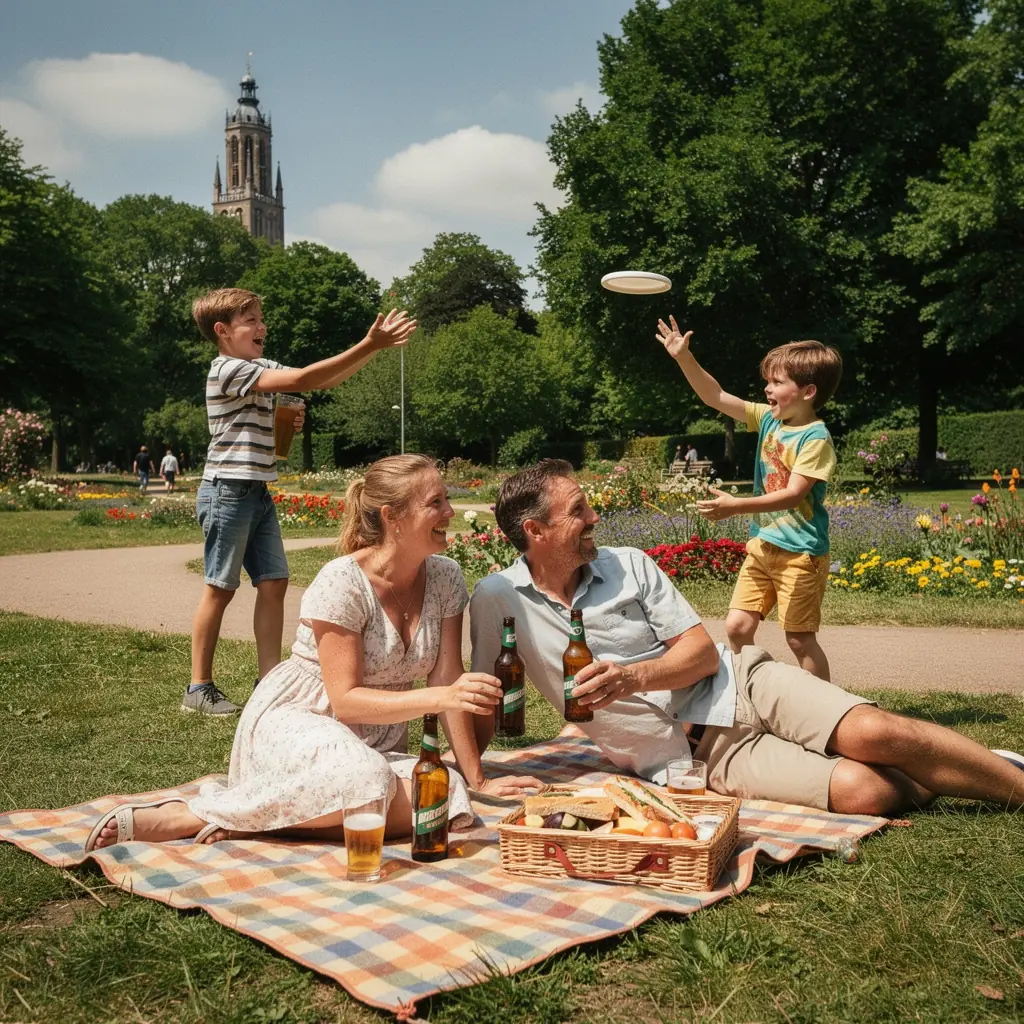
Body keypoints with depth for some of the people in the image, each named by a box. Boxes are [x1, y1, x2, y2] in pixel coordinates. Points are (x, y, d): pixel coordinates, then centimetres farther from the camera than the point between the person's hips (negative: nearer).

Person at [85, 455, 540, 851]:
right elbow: (345, 700, -20)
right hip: (291, 724, -5)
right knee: (365, 781, -40)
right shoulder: (342, 583, -18)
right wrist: (439, 697, -30)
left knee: (447, 799, -27)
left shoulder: (445, 578, -2)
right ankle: (175, 817, -25)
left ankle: (265, 821, -18)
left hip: (378, 737, 6)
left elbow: (448, 684, -2)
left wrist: (476, 778, -5)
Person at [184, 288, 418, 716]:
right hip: (228, 491, -8)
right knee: (220, 588, -2)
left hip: (258, 494, 8)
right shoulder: (228, 369, -14)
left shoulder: (260, 368, 15)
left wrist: (373, 346, -4)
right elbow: (303, 379, -24)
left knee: (274, 582, 4)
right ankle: (199, 688, 9)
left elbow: (320, 380, 13)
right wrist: (368, 346, -26)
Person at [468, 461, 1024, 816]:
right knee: (860, 791, -23)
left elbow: (703, 653, -3)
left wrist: (633, 675, -21)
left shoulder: (628, 564, -1)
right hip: (697, 752, -2)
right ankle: (935, 779, 6)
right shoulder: (497, 599, -6)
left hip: (737, 686, 2)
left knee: (875, 732, -21)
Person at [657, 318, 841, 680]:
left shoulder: (815, 438, -17)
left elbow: (793, 495, -24)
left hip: (800, 551, -7)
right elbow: (716, 397, 5)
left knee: (800, 639, 1)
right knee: (737, 627, 4)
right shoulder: (768, 418, 4)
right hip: (762, 544, 7)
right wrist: (684, 358, -5)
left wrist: (736, 506, -32)